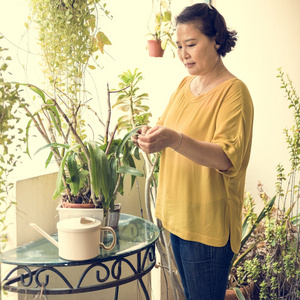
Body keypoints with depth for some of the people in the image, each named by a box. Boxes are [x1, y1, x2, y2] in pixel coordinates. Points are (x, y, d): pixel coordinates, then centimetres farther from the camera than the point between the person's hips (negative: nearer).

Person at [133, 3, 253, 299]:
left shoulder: (234, 91, -13)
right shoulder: (185, 85, 9)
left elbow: (228, 157, -23)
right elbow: (165, 125, 17)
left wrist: (175, 140, -37)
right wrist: (151, 135, -7)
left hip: (209, 222, -7)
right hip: (177, 215, 7)